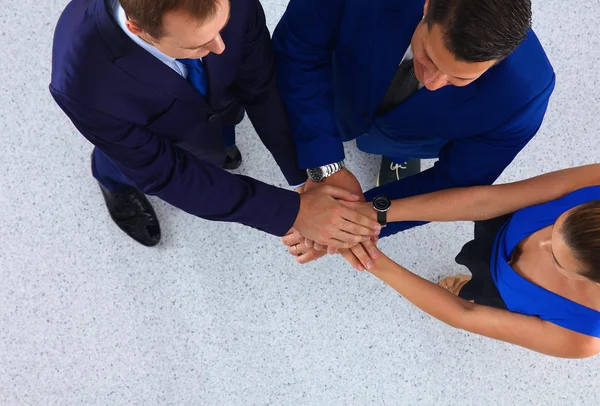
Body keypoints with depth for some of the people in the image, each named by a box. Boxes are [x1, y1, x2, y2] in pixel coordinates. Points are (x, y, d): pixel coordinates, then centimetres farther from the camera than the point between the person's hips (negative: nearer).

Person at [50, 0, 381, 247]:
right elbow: (163, 172, -35)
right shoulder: (85, 83, -46)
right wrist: (291, 213, -38)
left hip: (217, 96, 2)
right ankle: (115, 177, 24)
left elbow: (262, 87, -26)